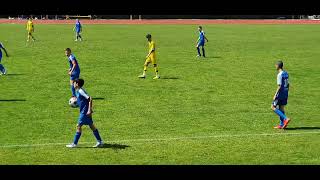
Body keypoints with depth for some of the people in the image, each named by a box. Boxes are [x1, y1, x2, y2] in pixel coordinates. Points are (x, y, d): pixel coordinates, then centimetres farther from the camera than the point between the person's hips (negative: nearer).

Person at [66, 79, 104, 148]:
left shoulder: (80, 91, -16)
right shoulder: (78, 91, 13)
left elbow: (90, 99, -22)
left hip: (85, 112, -10)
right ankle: (100, 142, 13)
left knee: (78, 126, -4)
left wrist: (89, 110, -26)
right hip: (84, 111, 10)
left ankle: (74, 143, 1)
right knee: (91, 126, 11)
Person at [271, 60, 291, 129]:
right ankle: (281, 125, 13)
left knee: (273, 107, -2)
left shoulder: (280, 75, -16)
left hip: (280, 94, -9)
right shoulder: (286, 73, 9)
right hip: (285, 94, 9)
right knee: (281, 108, 13)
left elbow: (279, 86, -20)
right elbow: (288, 85, 14)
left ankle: (285, 119, -12)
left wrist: (275, 95, -16)